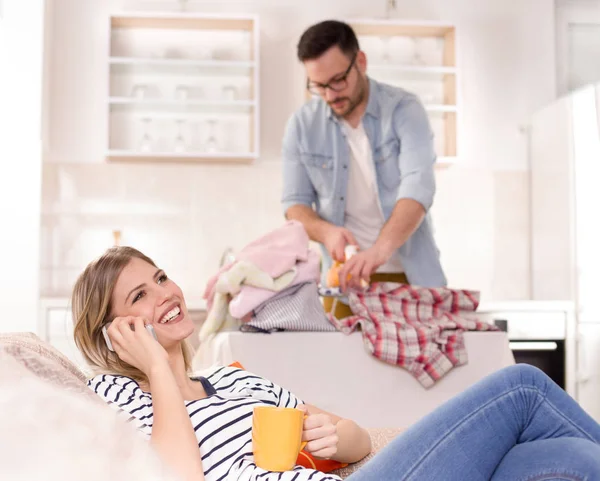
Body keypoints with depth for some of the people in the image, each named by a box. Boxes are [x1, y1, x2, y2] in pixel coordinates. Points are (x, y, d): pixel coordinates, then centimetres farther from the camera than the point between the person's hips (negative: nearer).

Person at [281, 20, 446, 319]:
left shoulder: (404, 110, -9)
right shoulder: (302, 125, -1)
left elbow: (418, 186, -23)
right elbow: (295, 203, 2)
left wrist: (380, 250, -39)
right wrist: (325, 231, -20)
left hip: (413, 276, -1)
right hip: (345, 276, 2)